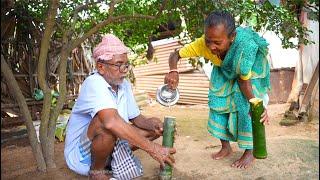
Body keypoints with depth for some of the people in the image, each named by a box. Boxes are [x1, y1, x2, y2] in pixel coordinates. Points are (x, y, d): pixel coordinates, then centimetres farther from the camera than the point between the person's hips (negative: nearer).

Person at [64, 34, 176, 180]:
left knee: (156, 126, 3)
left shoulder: (124, 85, 0)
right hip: (81, 154, -8)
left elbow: (137, 119, 6)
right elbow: (112, 122, -42)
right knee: (106, 123, -37)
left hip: (111, 145, 8)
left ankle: (108, 163, 8)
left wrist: (153, 125, -18)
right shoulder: (94, 83, -25)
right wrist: (152, 149, -40)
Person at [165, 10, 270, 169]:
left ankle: (250, 151, 6)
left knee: (245, 106, -14)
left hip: (250, 69, -3)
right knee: (218, 101, -2)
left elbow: (244, 79, -31)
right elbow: (175, 55, -27)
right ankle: (226, 147, 15)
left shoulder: (245, 45, -43)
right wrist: (173, 71, -49)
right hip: (225, 70, 4)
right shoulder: (203, 43, -36)